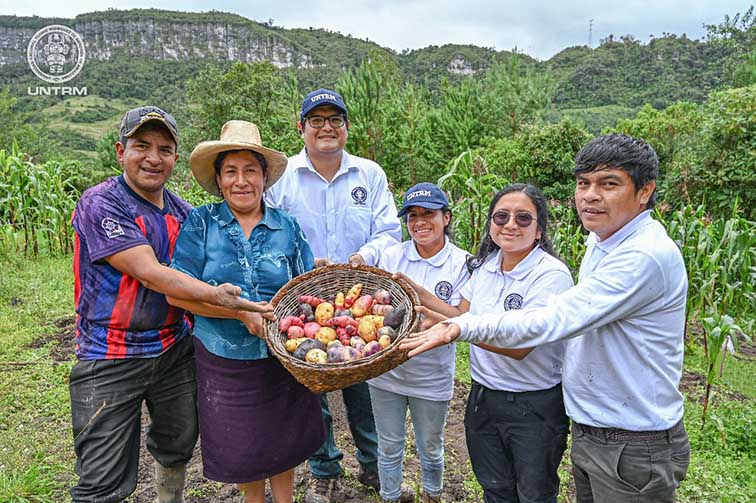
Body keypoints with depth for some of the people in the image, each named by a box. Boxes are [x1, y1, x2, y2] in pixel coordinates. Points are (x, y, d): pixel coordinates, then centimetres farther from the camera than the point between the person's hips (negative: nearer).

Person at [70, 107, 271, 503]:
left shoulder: (183, 212, 6)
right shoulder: (99, 203, -13)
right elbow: (149, 273, -25)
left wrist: (247, 312, -7)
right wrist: (217, 296, -37)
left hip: (176, 348, 6)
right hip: (112, 358, -5)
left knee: (178, 447, 22)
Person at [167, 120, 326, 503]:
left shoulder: (287, 227, 0)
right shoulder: (200, 223, -5)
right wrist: (244, 312, -20)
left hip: (282, 357, 1)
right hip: (223, 360, -1)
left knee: (284, 440, 18)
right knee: (240, 444, 18)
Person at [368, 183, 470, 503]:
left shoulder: (462, 264, -9)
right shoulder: (391, 256, -4)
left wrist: (417, 290, -29)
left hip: (432, 377, -1)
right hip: (386, 370, 1)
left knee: (430, 449, 20)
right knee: (389, 447, 19)